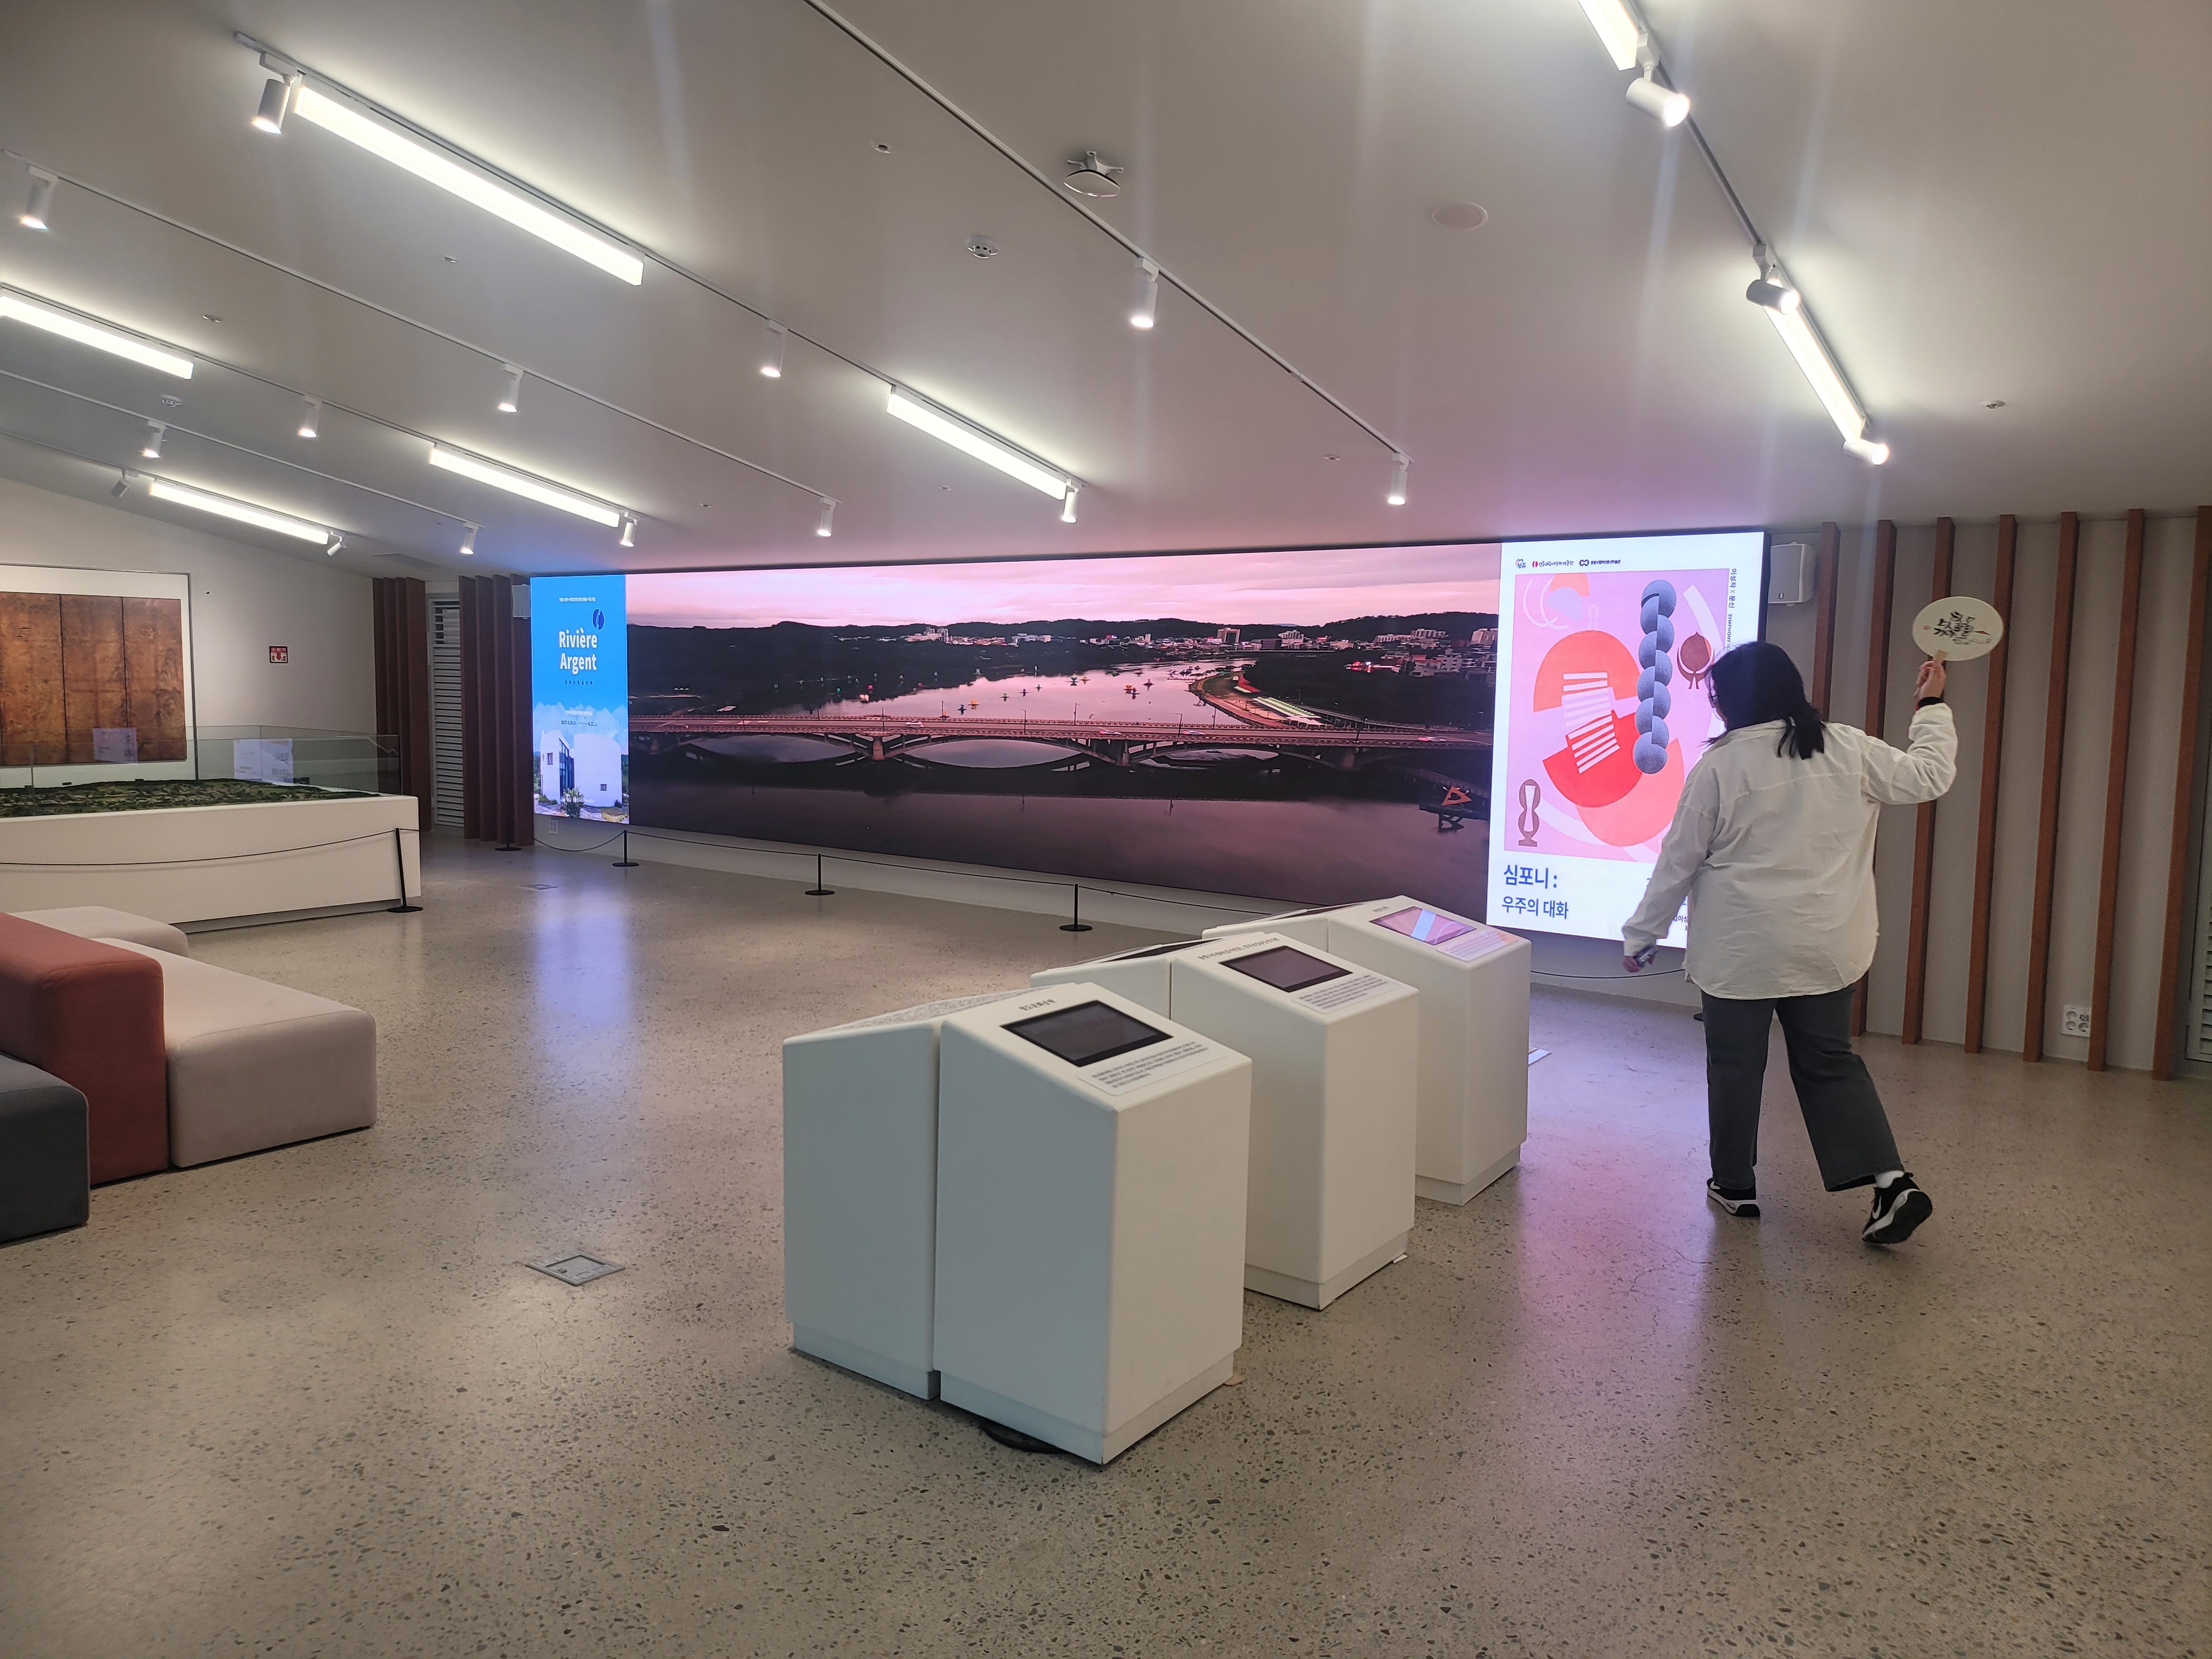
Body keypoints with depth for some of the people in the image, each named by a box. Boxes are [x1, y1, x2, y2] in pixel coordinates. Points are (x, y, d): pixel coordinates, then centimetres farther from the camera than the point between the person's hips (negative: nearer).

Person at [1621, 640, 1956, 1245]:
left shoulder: (1718, 766, -12)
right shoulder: (1848, 750, -3)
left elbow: (1679, 860, -7)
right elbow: (1927, 775, 10)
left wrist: (1641, 934, 4)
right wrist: (1933, 709, 25)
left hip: (1741, 950, -4)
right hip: (1824, 947, 4)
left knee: (1735, 1065, 11)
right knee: (1829, 1061, 16)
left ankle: (1735, 1184, 23)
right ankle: (1892, 1181, 5)